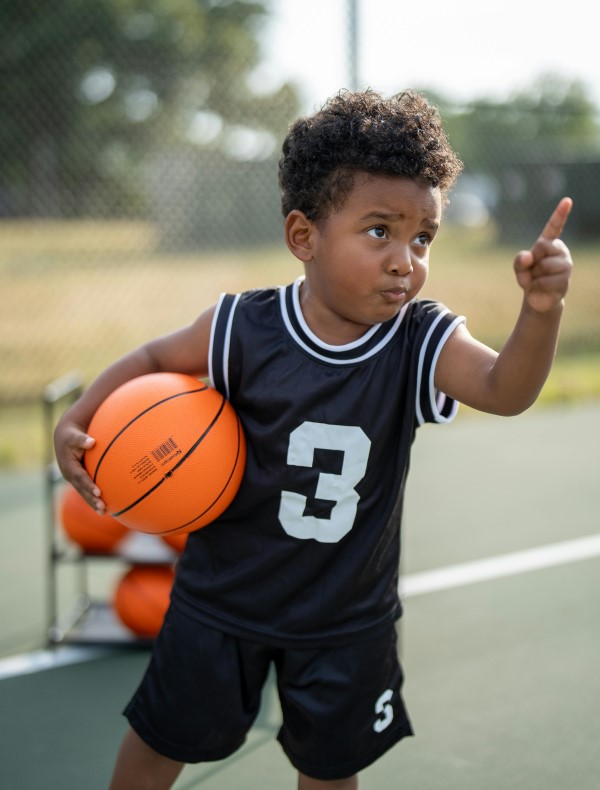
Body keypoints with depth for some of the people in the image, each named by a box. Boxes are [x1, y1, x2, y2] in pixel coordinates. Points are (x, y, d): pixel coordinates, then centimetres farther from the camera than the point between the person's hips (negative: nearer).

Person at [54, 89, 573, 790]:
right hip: (224, 595, -1)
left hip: (347, 618, 2)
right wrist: (78, 418, -15)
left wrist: (541, 311, -53)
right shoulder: (246, 330, -21)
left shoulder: (422, 344, -18)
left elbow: (505, 390, -34)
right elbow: (156, 358, -3)